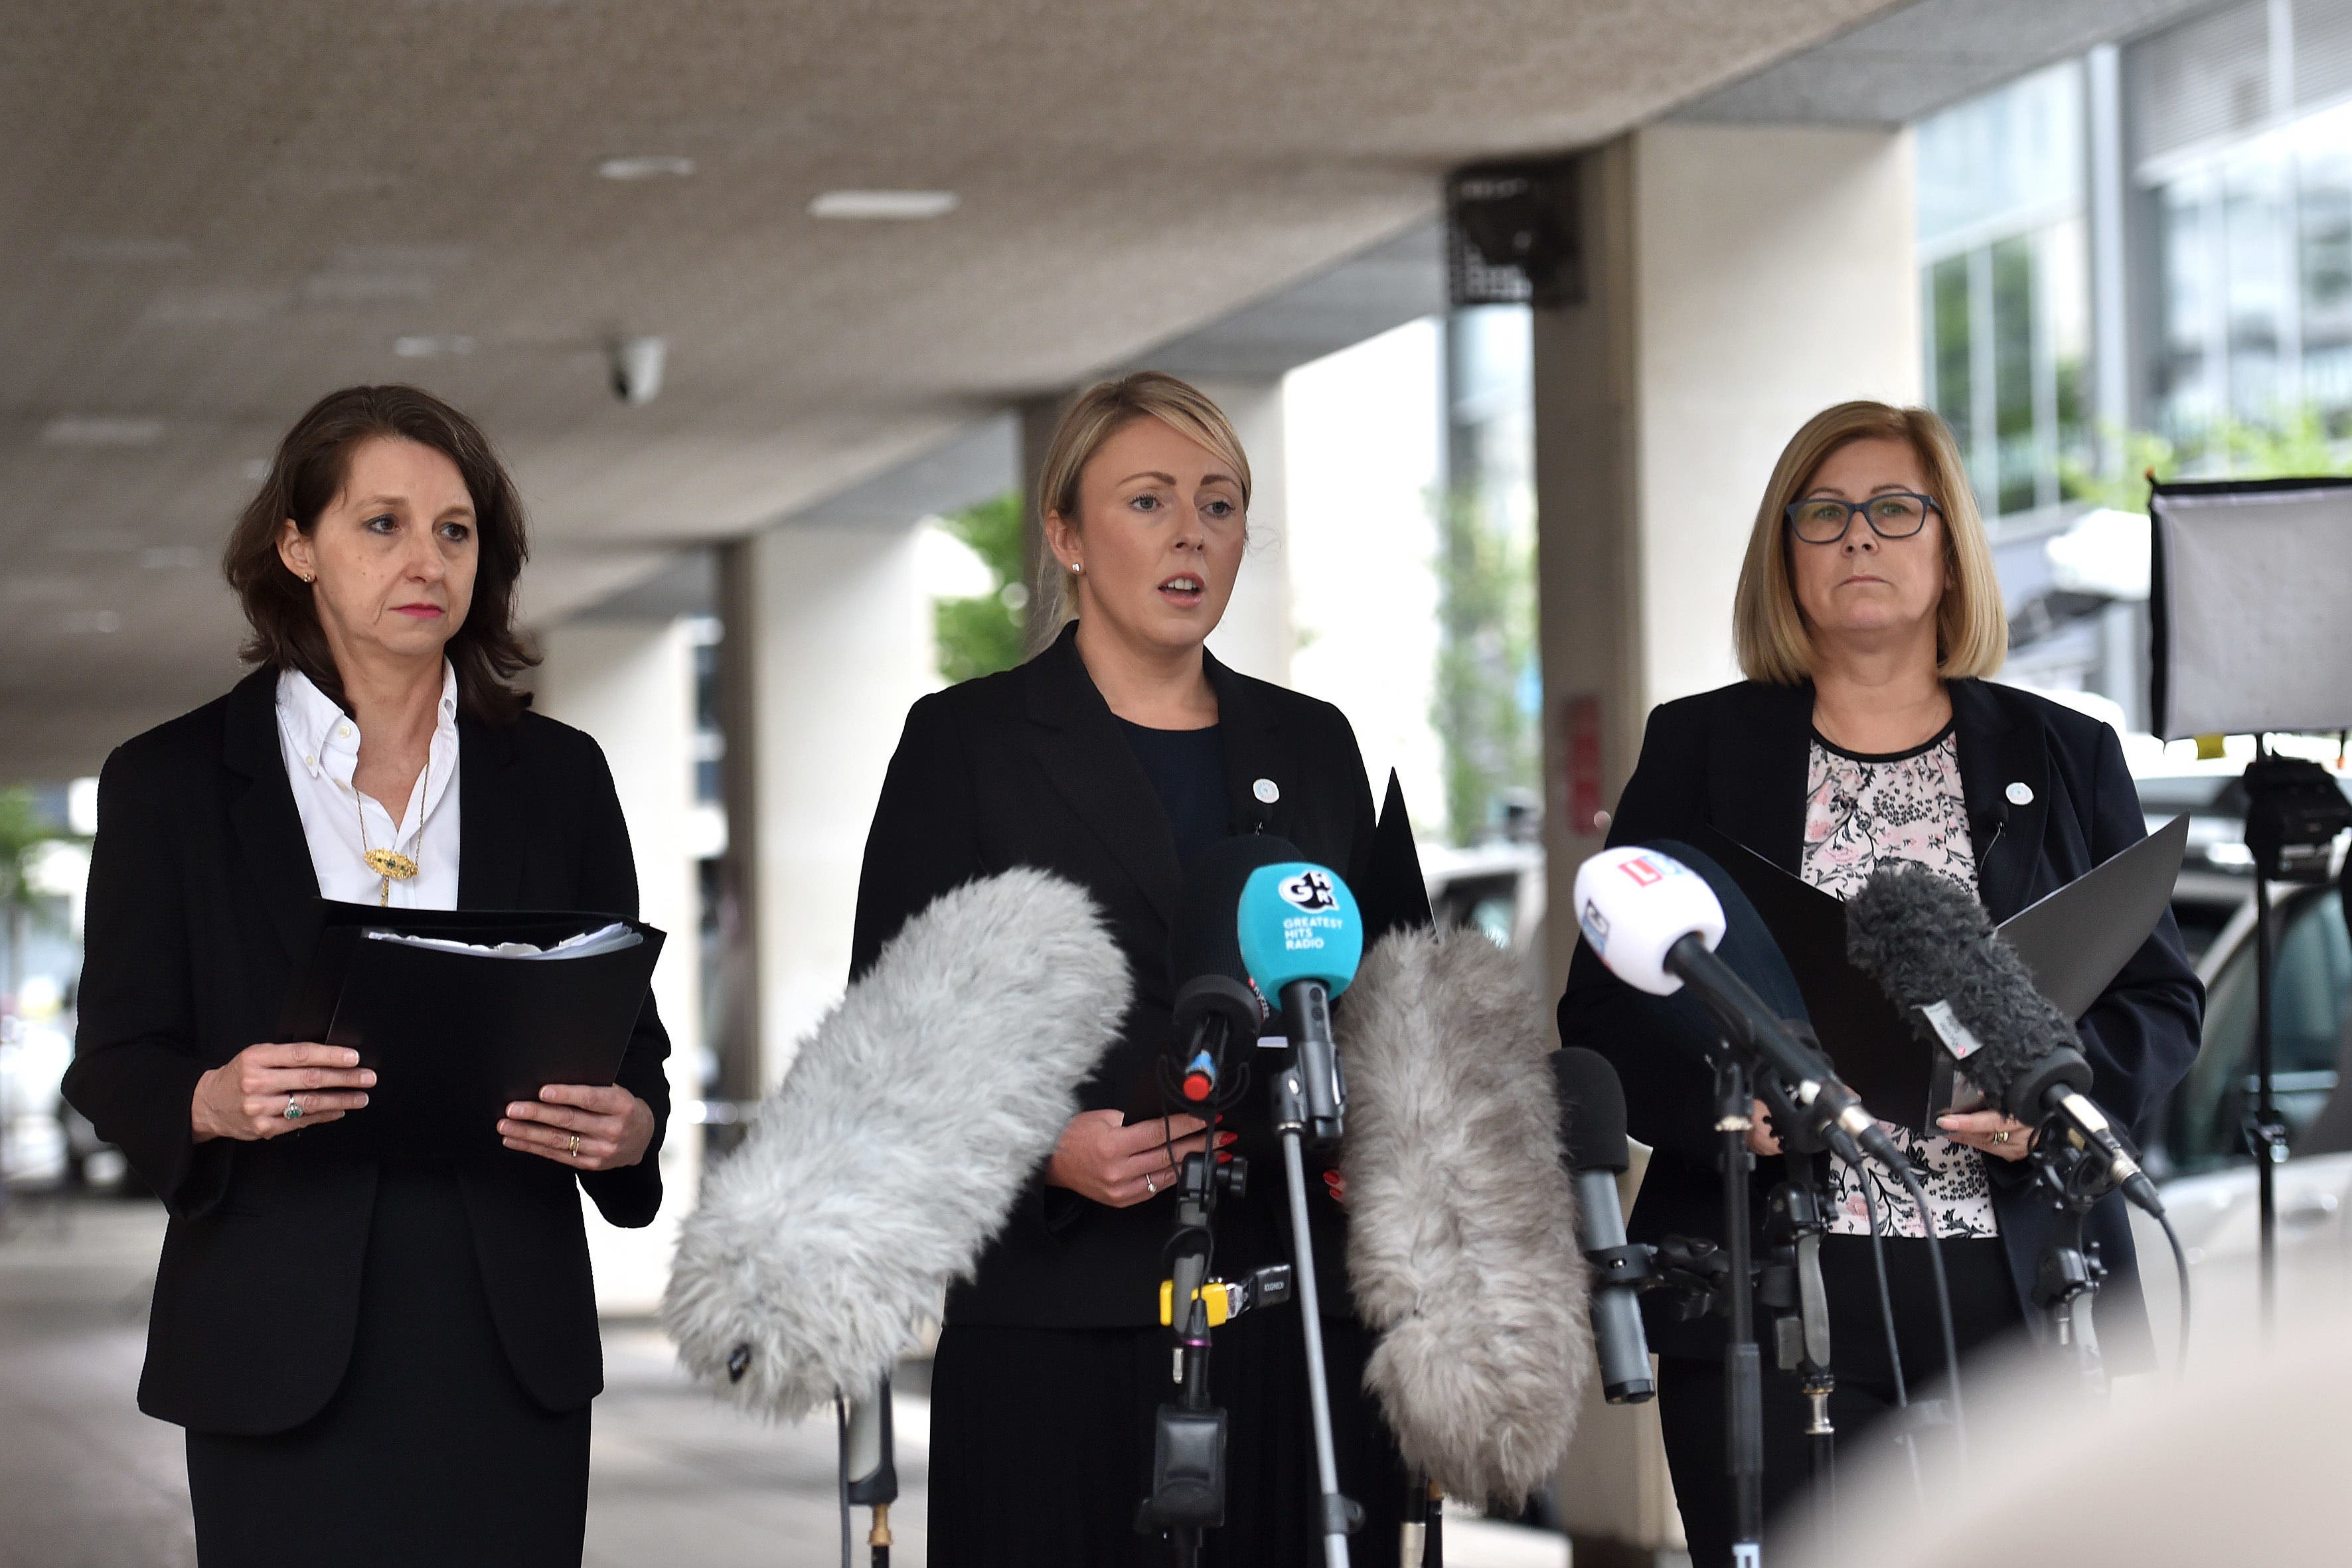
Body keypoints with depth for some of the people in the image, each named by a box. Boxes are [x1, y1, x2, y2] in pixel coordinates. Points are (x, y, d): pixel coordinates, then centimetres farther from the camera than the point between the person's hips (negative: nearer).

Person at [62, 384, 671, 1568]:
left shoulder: (557, 777, 10)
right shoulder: (173, 781, 4)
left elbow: (634, 1038, 12)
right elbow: (113, 1065, 3)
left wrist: (627, 1124, -11)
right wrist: (213, 1102, -19)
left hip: (509, 1339, 2)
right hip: (283, 1349, -2)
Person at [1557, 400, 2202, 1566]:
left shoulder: (2065, 759, 13)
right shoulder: (1698, 751, 11)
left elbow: (2162, 1000, 8)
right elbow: (1604, 1009, 6)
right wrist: (1726, 1098, -14)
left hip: (2023, 1296, 1)